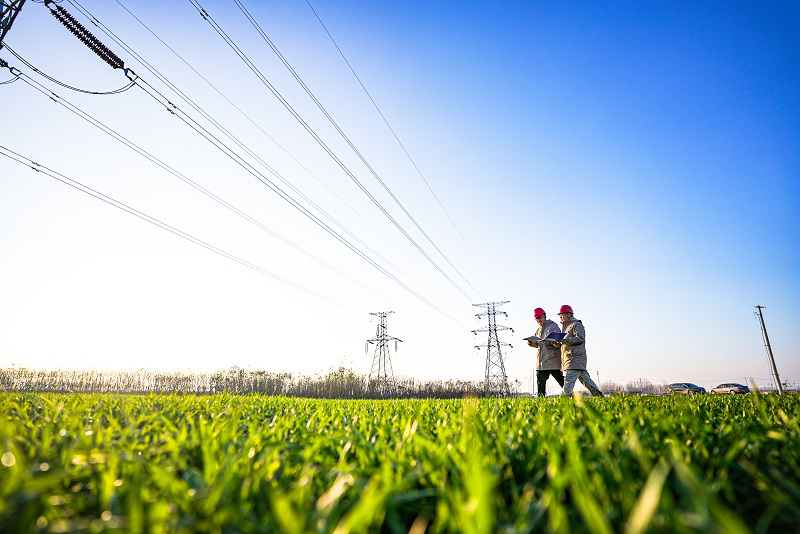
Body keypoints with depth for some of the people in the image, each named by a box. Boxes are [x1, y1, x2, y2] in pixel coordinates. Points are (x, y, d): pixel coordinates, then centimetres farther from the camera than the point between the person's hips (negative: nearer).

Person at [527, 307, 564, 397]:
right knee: (540, 381, 5)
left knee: (560, 379, -2)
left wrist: (547, 342, -30)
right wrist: (532, 343, 3)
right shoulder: (539, 330, 21)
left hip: (553, 359, -7)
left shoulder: (553, 326, -3)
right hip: (541, 361, 7)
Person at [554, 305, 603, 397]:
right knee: (585, 379, 10)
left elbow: (580, 338, -17)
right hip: (570, 358, 9)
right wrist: (559, 343, 8)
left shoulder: (577, 324, -2)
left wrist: (564, 340, -20)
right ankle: (599, 395, 14)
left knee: (569, 379, -17)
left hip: (575, 357, -9)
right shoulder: (566, 326, 26)